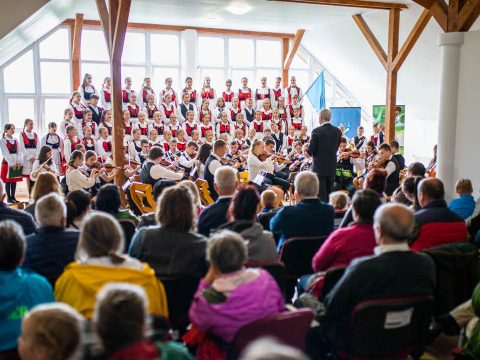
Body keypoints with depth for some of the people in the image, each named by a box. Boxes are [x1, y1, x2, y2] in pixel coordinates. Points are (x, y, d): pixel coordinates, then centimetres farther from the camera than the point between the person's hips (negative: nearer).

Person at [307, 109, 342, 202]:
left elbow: (310, 151, -12)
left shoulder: (316, 131, -14)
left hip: (320, 167, -5)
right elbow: (336, 148, 9)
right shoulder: (337, 131, 1)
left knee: (321, 195, 0)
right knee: (330, 194, 15)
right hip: (332, 167, 5)